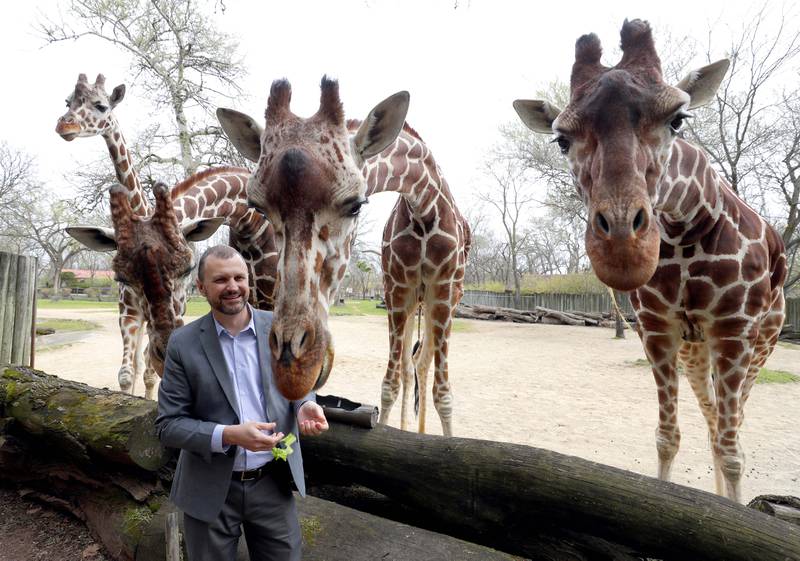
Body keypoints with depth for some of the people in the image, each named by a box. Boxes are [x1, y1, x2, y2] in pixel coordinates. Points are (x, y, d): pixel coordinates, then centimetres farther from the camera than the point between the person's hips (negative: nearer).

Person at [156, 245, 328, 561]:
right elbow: (167, 425, -8)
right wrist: (229, 435, -23)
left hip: (273, 483, 1)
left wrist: (305, 406, -17)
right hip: (211, 490, -1)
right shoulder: (183, 344, -9)